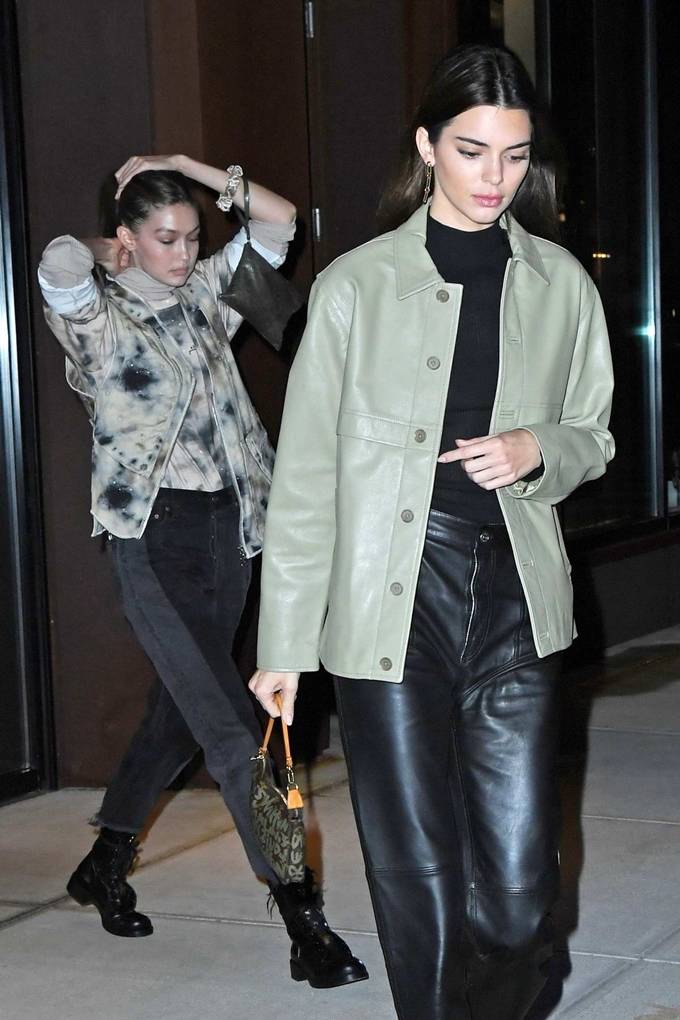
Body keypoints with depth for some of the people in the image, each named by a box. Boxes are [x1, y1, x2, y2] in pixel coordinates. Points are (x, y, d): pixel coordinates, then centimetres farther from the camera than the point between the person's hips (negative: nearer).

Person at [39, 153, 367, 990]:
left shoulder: (202, 294, 10)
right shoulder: (98, 317, -7)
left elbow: (279, 221, 13)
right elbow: (60, 260, -28)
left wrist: (190, 169, 6)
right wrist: (106, 253, -6)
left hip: (226, 526, 7)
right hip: (155, 536, -7)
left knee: (180, 710, 16)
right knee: (233, 730, -11)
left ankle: (106, 863, 35)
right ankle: (301, 918, -9)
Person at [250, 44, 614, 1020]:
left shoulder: (562, 285, 8)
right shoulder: (355, 284, 1)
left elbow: (593, 438, 19)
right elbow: (306, 473, 1)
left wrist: (538, 450, -6)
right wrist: (284, 642, -2)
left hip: (515, 599, 2)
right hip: (390, 604, -2)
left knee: (520, 882, -2)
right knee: (419, 875, 4)